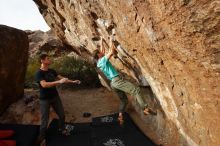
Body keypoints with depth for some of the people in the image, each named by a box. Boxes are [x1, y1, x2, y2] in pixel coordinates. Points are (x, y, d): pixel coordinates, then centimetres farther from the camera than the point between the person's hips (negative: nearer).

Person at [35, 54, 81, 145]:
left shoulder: (52, 71, 3)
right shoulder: (39, 73, -17)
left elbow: (61, 78, 8)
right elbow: (44, 85, -32)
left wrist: (73, 81, -1)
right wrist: (59, 82, -40)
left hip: (55, 97, 6)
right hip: (45, 99, -6)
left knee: (62, 115, 15)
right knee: (45, 120, 3)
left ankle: (62, 129, 39)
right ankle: (42, 138, 25)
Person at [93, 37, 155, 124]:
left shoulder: (99, 63, 18)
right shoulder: (103, 60, -7)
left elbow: (103, 50, 30)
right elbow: (111, 52, -12)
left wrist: (101, 41, 38)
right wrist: (111, 42, 3)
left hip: (113, 83, 10)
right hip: (117, 80, -10)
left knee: (124, 99, 15)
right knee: (136, 90, -10)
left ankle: (120, 115, 8)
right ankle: (145, 108, -12)